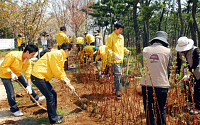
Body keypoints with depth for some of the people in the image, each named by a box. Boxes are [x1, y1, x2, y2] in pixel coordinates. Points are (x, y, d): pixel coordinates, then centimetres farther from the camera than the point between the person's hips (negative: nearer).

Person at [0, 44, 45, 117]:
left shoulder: (28, 61, -12)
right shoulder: (13, 55, -33)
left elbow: (28, 74, -8)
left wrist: (28, 86, -12)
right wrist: (11, 73, -33)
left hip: (16, 73, 7)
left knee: (26, 85, 12)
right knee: (10, 92, -9)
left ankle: (36, 99, 33)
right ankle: (14, 109, 9)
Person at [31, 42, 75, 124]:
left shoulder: (61, 56, 18)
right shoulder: (57, 54, -15)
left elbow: (61, 71, 25)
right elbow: (55, 69, -18)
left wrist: (69, 84, 25)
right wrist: (63, 79, -2)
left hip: (42, 77, 10)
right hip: (38, 76, -10)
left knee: (53, 94, 15)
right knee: (50, 97, -6)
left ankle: (54, 115, 27)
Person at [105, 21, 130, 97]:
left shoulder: (121, 37, 15)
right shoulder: (110, 37, -8)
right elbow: (108, 48, -10)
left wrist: (126, 50, 9)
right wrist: (115, 55, -21)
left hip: (121, 59, 7)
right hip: (115, 59, -7)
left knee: (119, 74, 12)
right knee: (117, 74, -11)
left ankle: (117, 88, 24)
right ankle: (117, 90, -3)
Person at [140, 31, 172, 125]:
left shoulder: (145, 50, 3)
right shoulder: (167, 51, -1)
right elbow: (168, 69, 5)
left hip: (146, 84, 1)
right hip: (162, 85, -1)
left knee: (148, 111, 11)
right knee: (161, 111, 14)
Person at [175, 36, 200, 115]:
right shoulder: (179, 52, -8)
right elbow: (178, 64, -5)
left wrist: (189, 74, -35)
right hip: (188, 72, 5)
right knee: (187, 89, 6)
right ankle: (190, 104, 23)